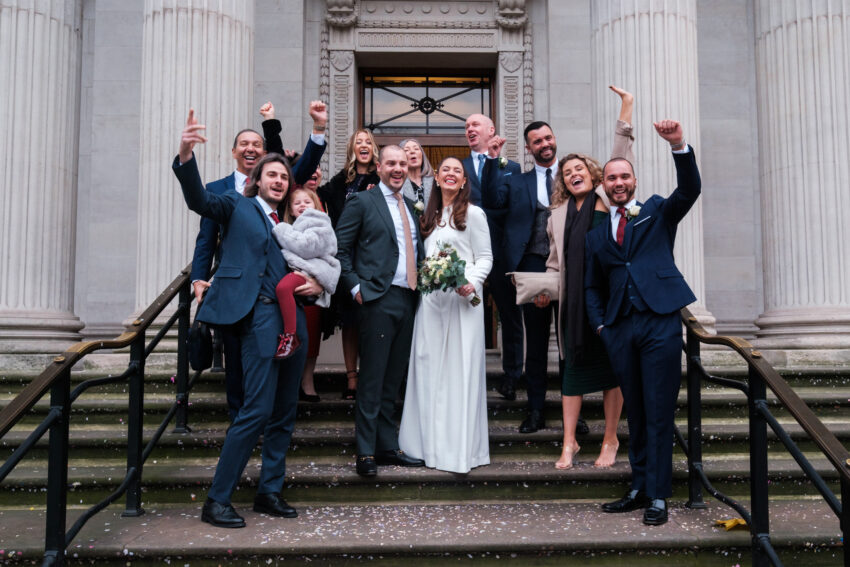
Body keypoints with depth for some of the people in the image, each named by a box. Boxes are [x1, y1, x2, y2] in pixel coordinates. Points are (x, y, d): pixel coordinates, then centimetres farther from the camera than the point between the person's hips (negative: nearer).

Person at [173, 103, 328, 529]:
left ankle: (269, 491, 23)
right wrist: (186, 156, -31)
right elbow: (199, 200, -14)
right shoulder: (237, 206, 5)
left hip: (294, 316, 7)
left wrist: (317, 284, 2)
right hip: (260, 314, -6)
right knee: (257, 410, -12)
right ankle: (216, 501, -2)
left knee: (284, 412, 10)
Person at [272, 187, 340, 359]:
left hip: (312, 271, -9)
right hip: (295, 268, 9)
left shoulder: (321, 226, 6)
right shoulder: (294, 227, 34)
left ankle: (290, 337, -29)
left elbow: (305, 246, -11)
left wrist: (280, 230, -1)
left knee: (283, 287, -35)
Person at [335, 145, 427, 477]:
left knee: (393, 379, 11)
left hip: (408, 300, 6)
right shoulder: (362, 202, 0)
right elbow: (340, 249, -3)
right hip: (379, 300, -6)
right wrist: (355, 287, -10)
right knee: (372, 380, -3)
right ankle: (366, 453, 4)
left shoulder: (410, 206, 18)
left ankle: (388, 447, 19)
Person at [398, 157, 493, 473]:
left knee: (460, 369, -5)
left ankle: (461, 449, 2)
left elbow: (485, 257, -2)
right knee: (428, 368, 6)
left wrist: (472, 284, -17)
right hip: (430, 299, 6)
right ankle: (430, 441, 17)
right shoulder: (429, 216, 17)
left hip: (461, 299, -6)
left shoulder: (473, 214, 0)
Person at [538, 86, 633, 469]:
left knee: (611, 365, 4)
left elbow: (621, 160, -3)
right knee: (573, 365, 4)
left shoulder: (607, 198, 6)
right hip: (574, 300, 3)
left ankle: (610, 440, 16)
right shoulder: (559, 213, 15)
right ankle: (569, 442, 10)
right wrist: (547, 289, 6)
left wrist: (626, 110, -7)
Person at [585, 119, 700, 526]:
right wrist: (600, 324, 5)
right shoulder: (596, 234, 18)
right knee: (635, 413, 10)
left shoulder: (658, 212, 11)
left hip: (660, 322, -3)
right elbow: (592, 287, 20)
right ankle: (639, 488, 19)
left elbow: (689, 190, -8)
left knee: (659, 413, -2)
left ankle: (657, 496, 5)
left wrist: (679, 147, -22)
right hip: (620, 329, 3)